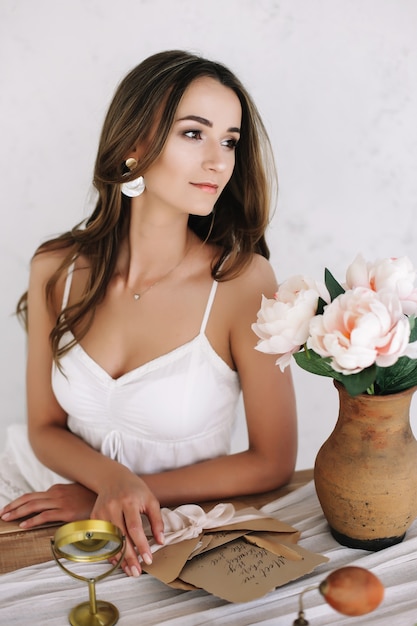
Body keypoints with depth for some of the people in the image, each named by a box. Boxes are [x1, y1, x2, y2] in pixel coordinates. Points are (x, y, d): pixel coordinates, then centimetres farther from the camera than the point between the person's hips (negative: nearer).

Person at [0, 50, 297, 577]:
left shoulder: (242, 281, -16)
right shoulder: (56, 270, -7)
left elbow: (271, 462, -9)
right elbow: (45, 427, 3)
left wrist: (100, 497, -10)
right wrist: (114, 479, -19)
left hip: (184, 536, -2)